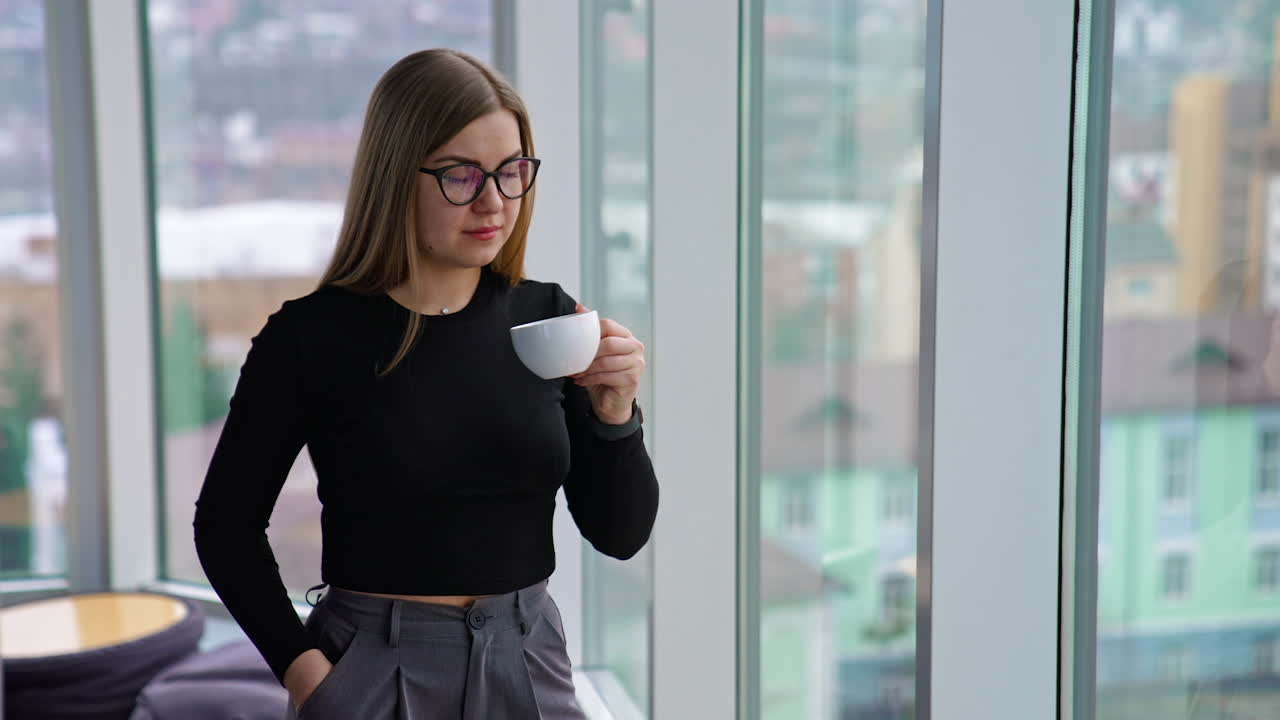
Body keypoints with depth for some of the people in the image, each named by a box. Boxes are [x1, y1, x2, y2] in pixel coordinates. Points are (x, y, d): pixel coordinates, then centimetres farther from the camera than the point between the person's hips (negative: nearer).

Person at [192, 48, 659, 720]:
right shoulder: (309, 336, -11)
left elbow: (620, 534, -1)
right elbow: (227, 523, -1)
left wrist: (614, 413, -18)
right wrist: (302, 665, -12)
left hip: (529, 662, 3)